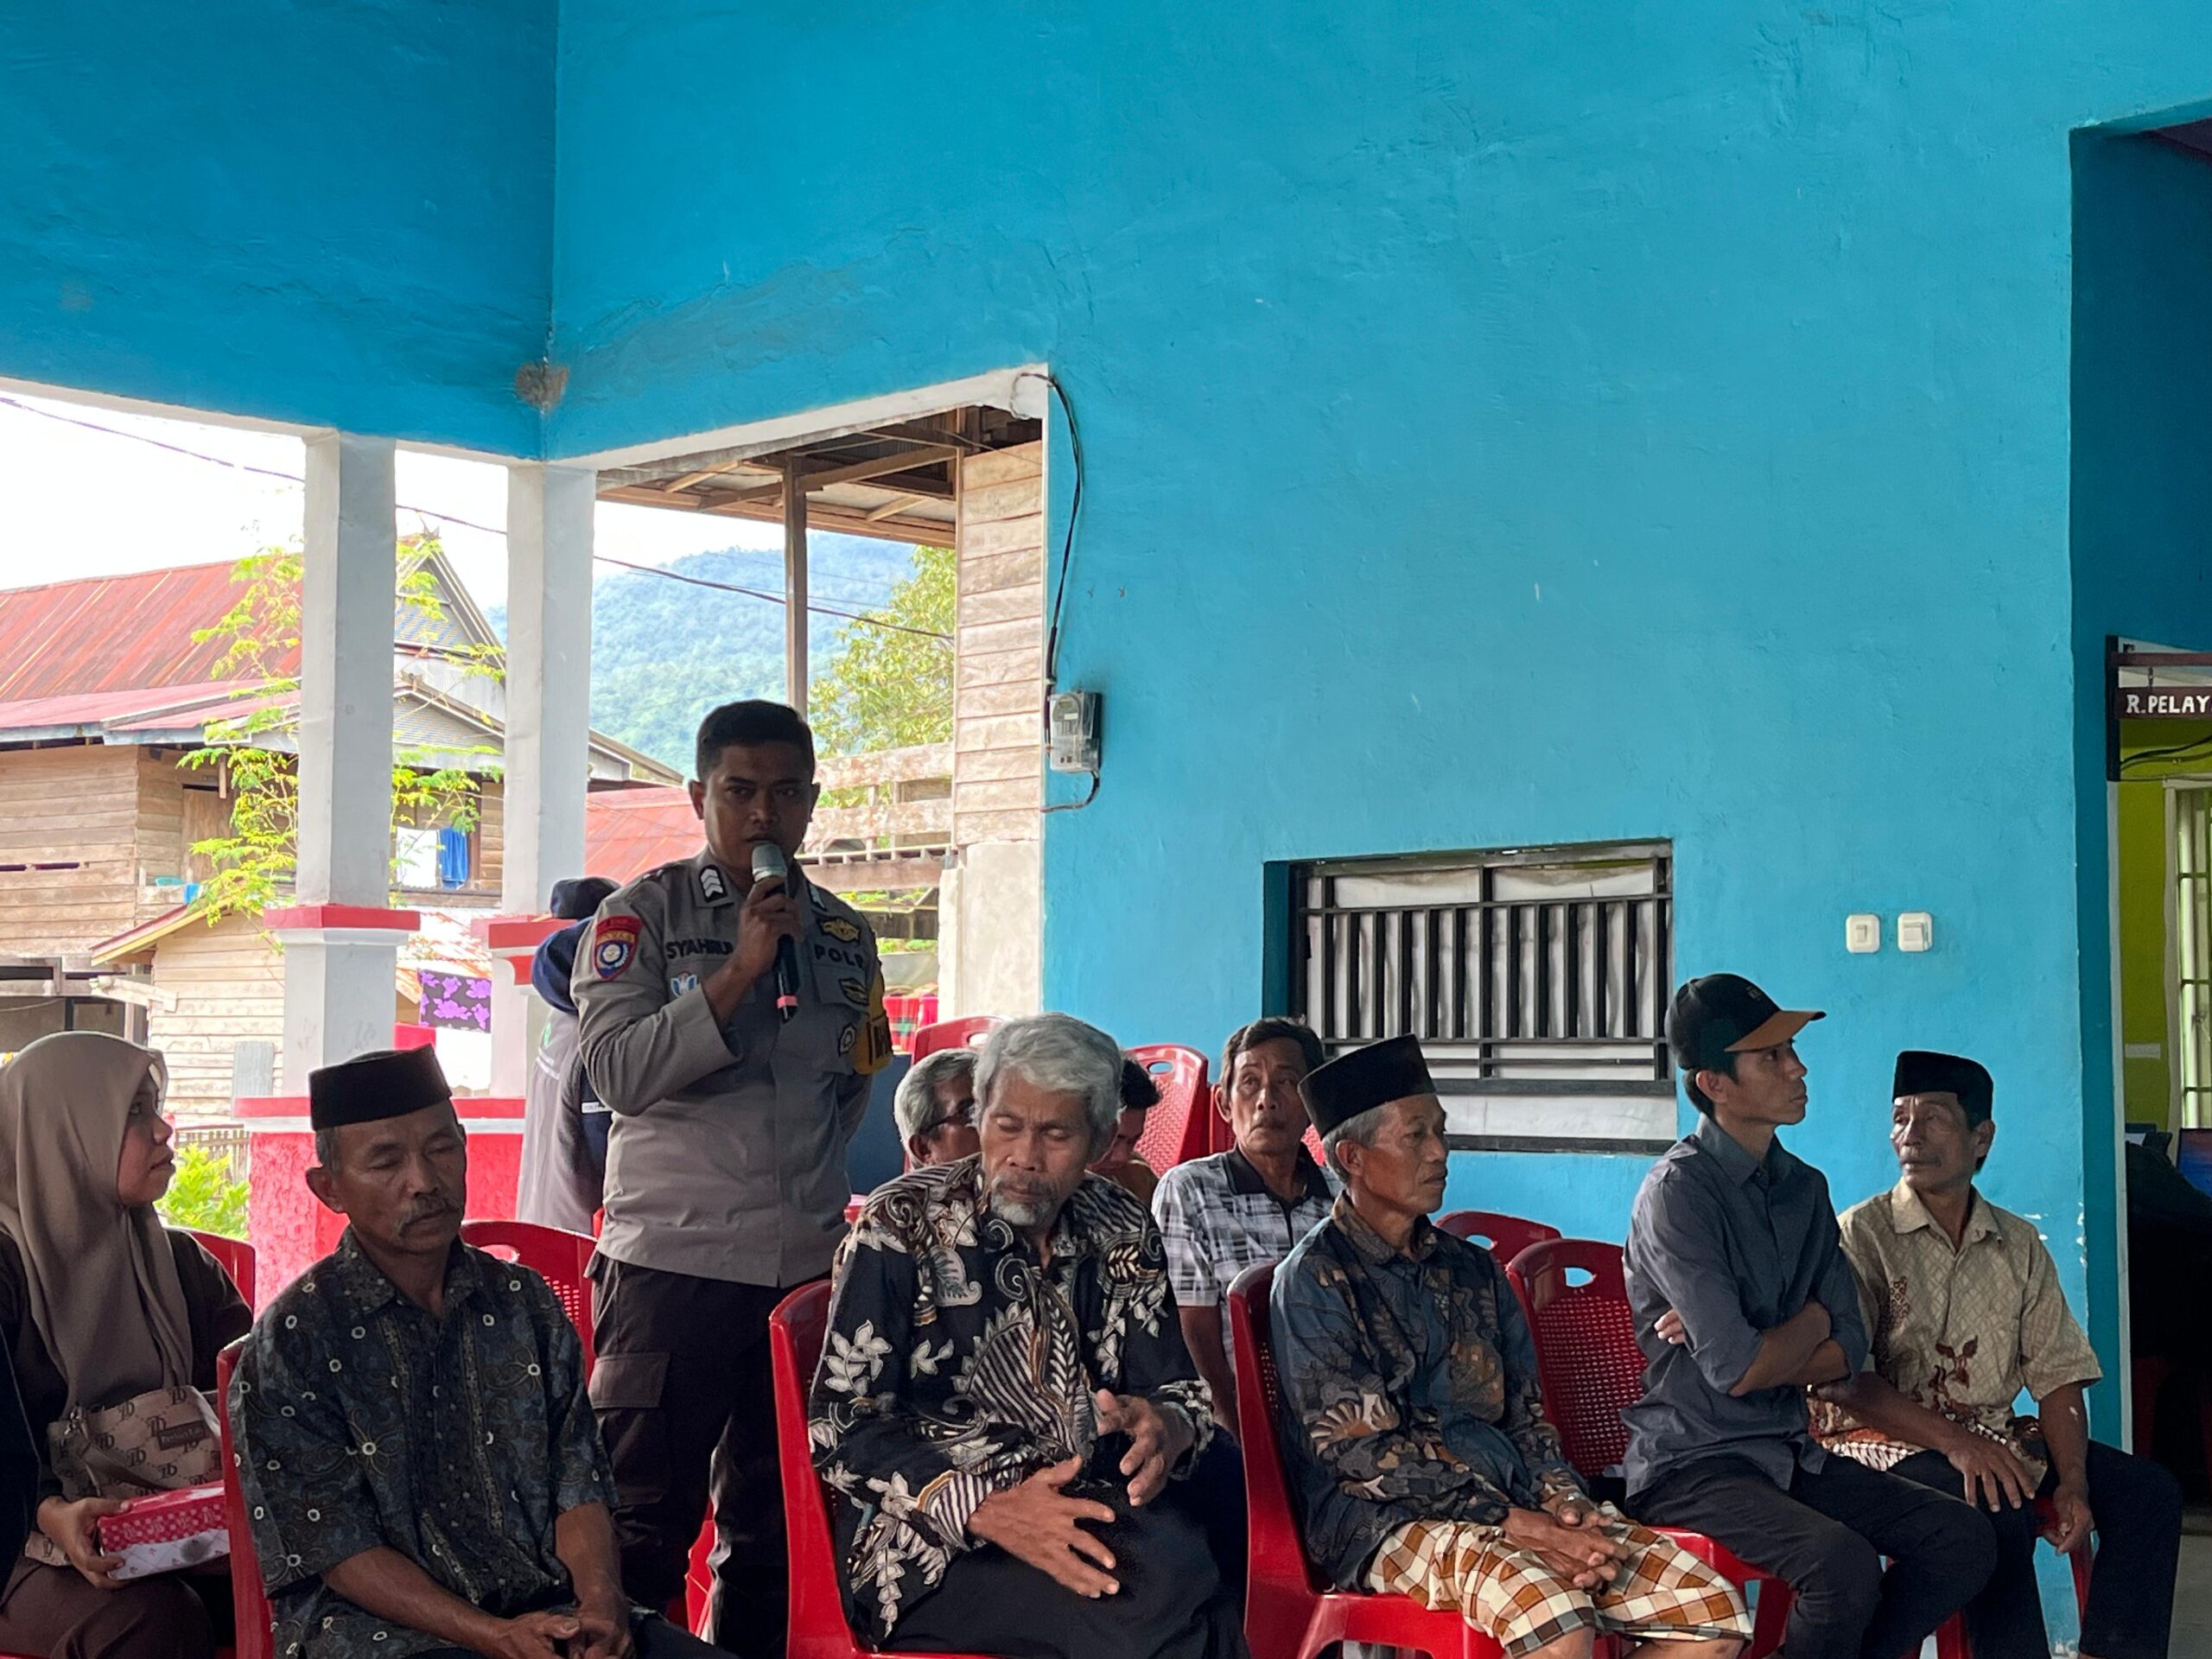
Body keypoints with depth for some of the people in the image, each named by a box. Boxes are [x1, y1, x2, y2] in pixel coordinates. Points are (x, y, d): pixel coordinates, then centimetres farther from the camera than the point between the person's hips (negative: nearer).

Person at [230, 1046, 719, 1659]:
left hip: (549, 1608, 5)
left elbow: (578, 1484, 9)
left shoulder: (524, 1302, 12)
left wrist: (599, 1603, -12)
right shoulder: (291, 1342, -1)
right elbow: (334, 1547, -7)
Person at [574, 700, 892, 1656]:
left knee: (777, 1523, 11)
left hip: (809, 1262, 5)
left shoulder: (845, 936, 13)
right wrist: (740, 969, -18)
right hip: (671, 1262, -4)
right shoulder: (643, 916, -1)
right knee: (645, 1522, -3)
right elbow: (619, 1071, -14)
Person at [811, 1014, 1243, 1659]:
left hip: (1096, 1510, 5)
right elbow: (840, 1429, -8)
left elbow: (1183, 1391, 13)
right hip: (935, 1535, -4)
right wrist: (987, 1509, -23)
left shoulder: (1125, 1235, 11)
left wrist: (1168, 1426, -14)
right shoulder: (903, 1225, -3)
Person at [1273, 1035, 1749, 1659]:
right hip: (1385, 1521, -7)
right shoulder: (1314, 1280, -1)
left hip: (1515, 1505, 7)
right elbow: (1357, 1450, -10)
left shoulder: (1473, 1270, 20)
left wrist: (1565, 1505, -3)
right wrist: (1512, 1526, -16)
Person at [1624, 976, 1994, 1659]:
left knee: (1963, 1538, -7)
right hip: (1693, 1466, -8)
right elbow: (1740, 1370, -19)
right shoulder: (1678, 1190, -13)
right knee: (1844, 1563, -31)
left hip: (1790, 1456, 8)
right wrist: (1813, 1321, 1)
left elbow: (1847, 1353, 5)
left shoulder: (1805, 1188, 11)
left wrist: (1739, 1350, -10)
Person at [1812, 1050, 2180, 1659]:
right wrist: (1952, 1441, -26)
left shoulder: (2020, 1245, 13)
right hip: (1887, 1441, -6)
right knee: (1997, 1510, -33)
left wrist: (2073, 1481, -9)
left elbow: (2057, 1374, 8)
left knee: (2149, 1490, -10)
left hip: (1996, 1439, 6)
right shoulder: (1862, 1235, -4)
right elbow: (1844, 1379, -15)